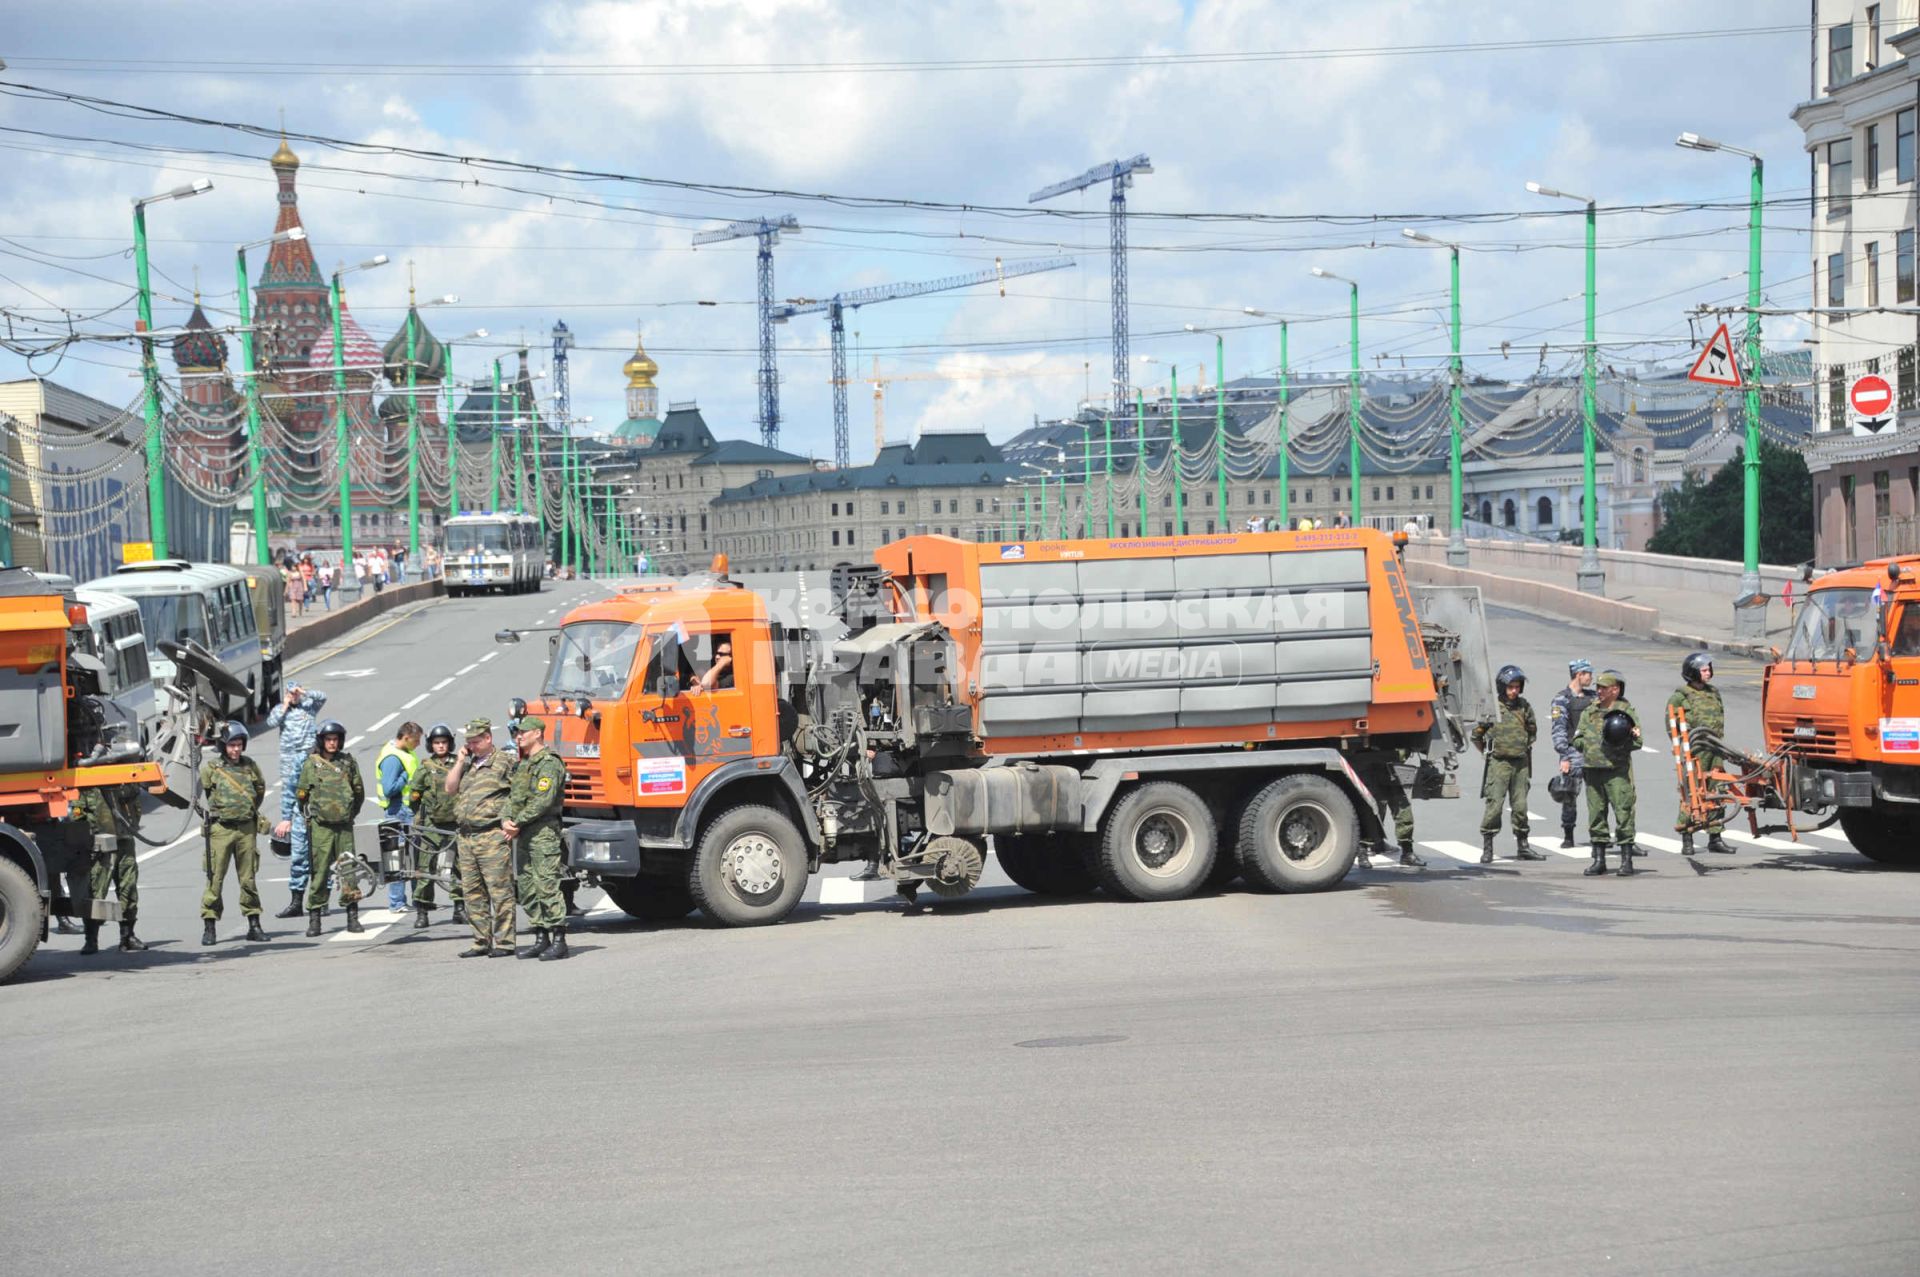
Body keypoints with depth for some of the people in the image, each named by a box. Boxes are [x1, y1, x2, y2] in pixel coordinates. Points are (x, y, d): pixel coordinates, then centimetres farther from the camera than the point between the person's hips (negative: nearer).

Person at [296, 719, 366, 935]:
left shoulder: (348, 762, 8)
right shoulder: (311, 764, 2)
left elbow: (359, 791, 18)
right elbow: (301, 795, 9)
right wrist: (312, 816, 10)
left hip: (344, 826, 2)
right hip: (320, 827, -2)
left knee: (349, 869, 0)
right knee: (319, 871, -2)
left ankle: (352, 917, 4)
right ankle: (314, 918, 4)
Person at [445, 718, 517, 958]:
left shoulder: (504, 763, -1)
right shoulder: (467, 765, 20)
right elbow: (450, 788, 10)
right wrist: (460, 761, 4)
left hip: (492, 837, -7)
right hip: (466, 837, 7)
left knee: (500, 891, -7)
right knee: (472, 893, 9)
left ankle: (504, 942, -5)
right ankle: (482, 942, 15)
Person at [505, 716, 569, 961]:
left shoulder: (549, 763, -9)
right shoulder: (522, 765, 21)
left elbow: (543, 801, -18)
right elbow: (511, 796, 18)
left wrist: (518, 823, -14)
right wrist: (506, 820, -1)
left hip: (543, 832, -10)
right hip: (523, 837, 10)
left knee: (547, 886, -12)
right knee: (528, 890, 10)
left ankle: (559, 940, -12)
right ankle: (541, 938, 15)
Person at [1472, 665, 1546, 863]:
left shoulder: (1524, 707, 7)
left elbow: (1532, 731, 22)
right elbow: (1476, 735, 1)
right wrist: (1489, 753, 7)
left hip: (1521, 763, 4)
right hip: (1499, 764, -4)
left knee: (1520, 806, 8)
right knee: (1494, 805, -8)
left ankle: (1523, 847, 16)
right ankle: (1487, 849, -4)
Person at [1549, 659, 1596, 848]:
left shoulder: (1592, 696, 13)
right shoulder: (1562, 698, -5)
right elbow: (1558, 729, -10)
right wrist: (1564, 757, -17)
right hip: (1573, 753, -5)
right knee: (1570, 796, -1)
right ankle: (1568, 837, 6)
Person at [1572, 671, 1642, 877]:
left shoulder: (1627, 712, 2)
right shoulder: (1588, 713, 16)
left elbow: (1637, 742, -2)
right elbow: (1577, 741, 14)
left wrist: (1626, 739, -19)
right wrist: (1589, 743, -4)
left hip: (1618, 770, -5)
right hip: (1593, 769, 5)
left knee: (1623, 812, -8)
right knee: (1596, 813, 6)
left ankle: (1627, 859, -3)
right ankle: (1599, 859, 13)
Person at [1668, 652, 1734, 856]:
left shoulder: (1714, 693, 18)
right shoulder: (1681, 695, -2)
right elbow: (1672, 724, -3)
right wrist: (1680, 745, -9)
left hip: (1715, 750, 6)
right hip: (1694, 752, -6)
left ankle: (1715, 837, 12)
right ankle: (1686, 839, -3)